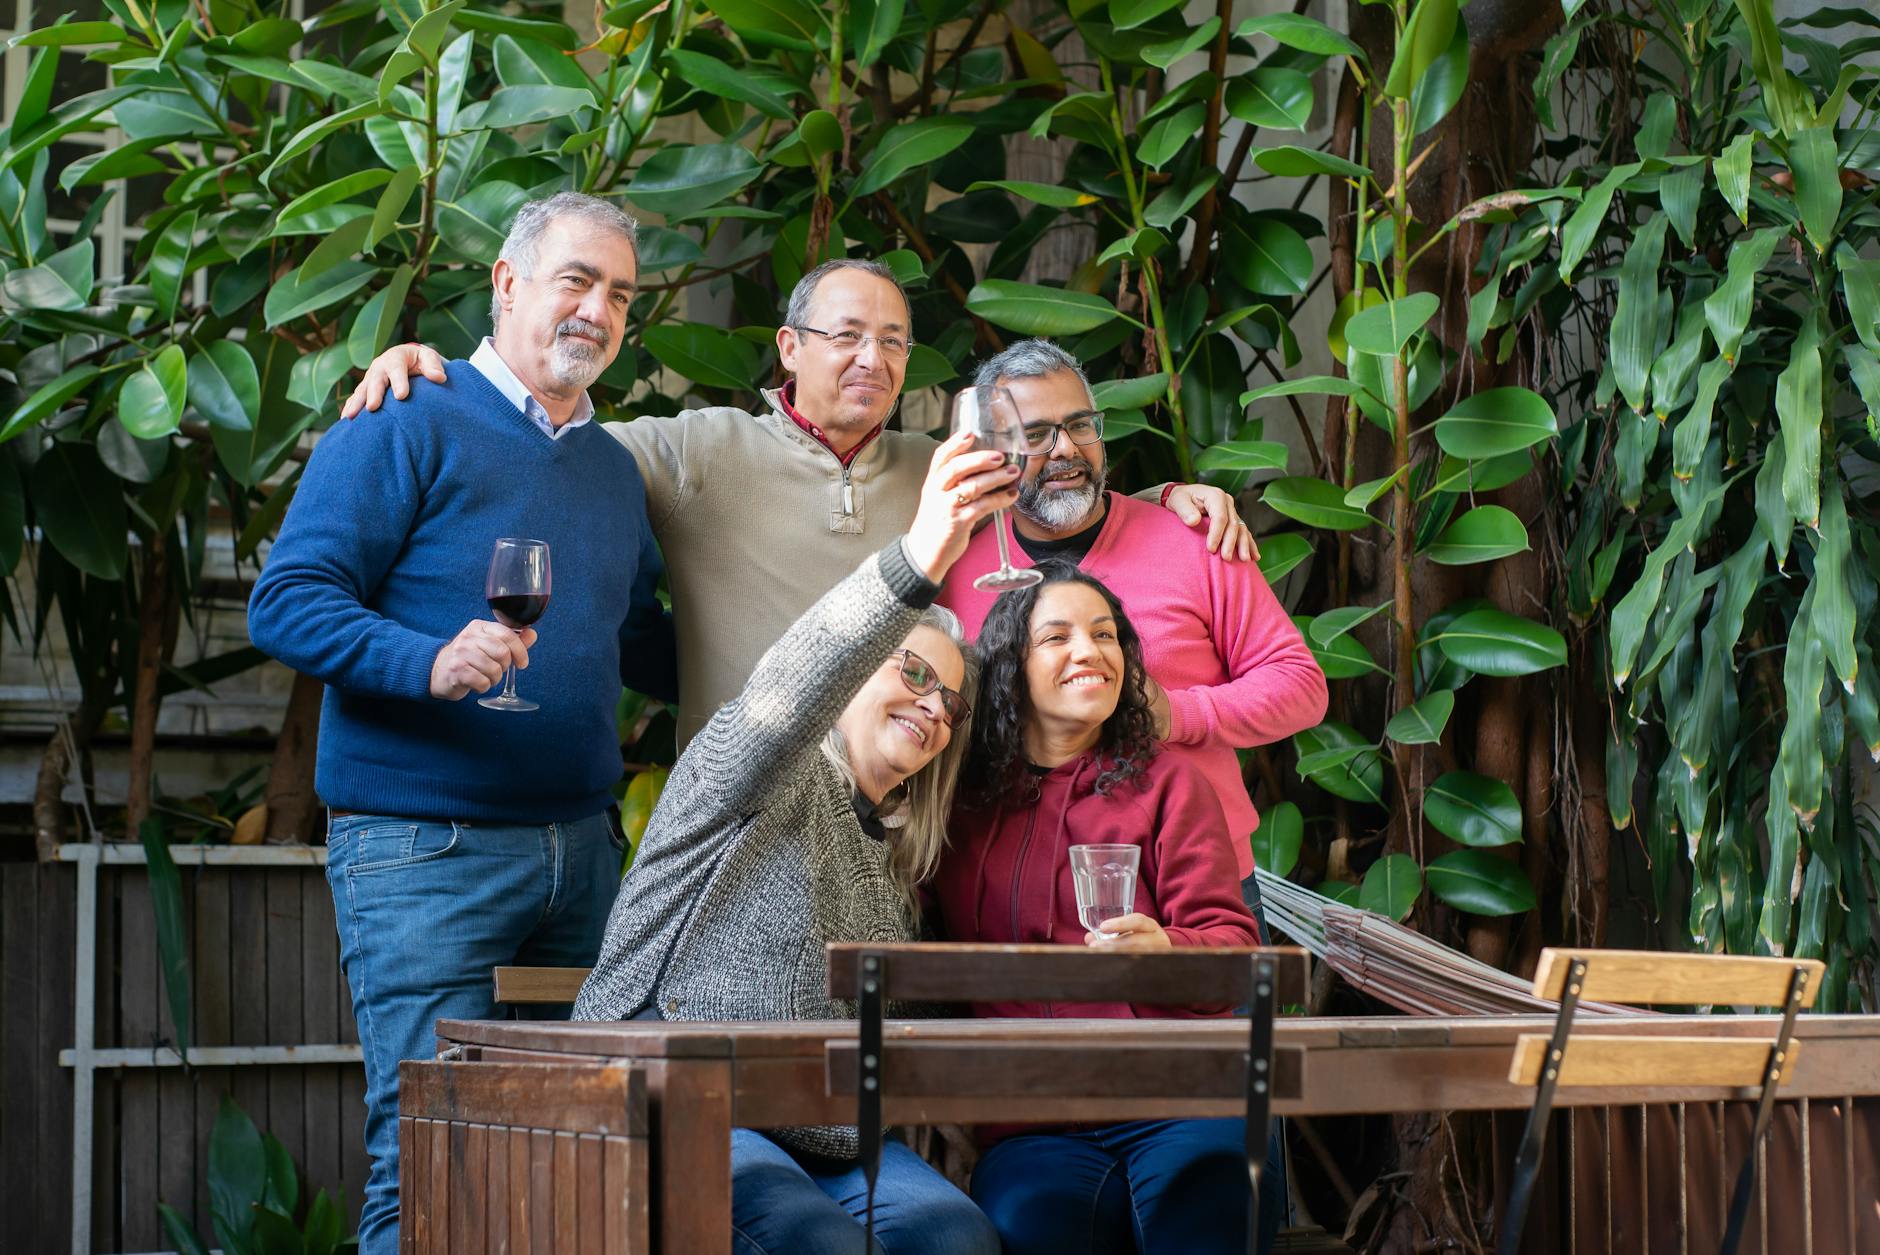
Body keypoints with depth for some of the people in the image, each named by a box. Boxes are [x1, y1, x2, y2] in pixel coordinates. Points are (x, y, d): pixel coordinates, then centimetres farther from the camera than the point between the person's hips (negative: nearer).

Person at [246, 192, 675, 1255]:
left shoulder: (615, 469, 18)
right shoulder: (407, 428, -4)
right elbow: (287, 601, -11)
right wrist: (430, 663, -26)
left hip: (583, 848, 7)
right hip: (425, 848, -7)